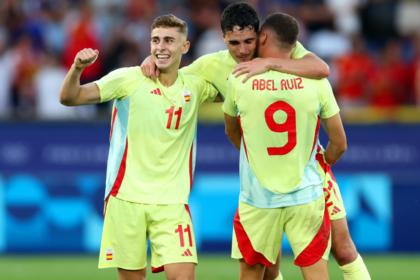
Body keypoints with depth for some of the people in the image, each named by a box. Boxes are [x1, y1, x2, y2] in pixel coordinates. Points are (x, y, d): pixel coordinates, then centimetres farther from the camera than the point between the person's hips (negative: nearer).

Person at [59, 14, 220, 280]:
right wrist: (77, 68, -29)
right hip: (126, 196, -1)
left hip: (171, 202, 2)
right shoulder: (128, 79, -2)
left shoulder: (194, 87, 8)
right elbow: (69, 97, -9)